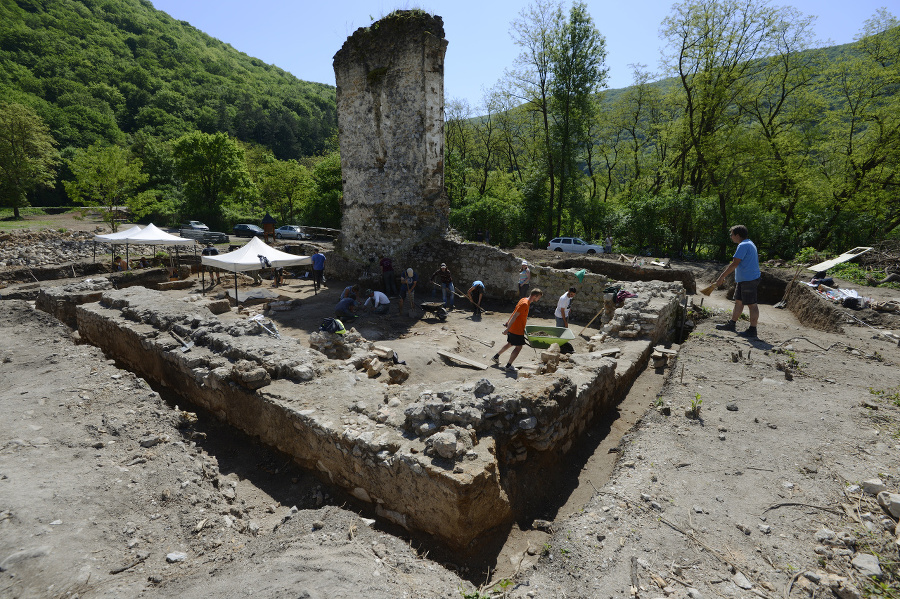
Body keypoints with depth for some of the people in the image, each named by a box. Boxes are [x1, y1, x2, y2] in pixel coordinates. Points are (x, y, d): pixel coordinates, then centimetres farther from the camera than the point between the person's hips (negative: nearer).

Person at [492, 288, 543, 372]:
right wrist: (508, 328, -24)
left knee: (510, 344, 24)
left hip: (512, 327, 10)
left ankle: (496, 356, 33)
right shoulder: (525, 304, -22)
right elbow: (515, 316, -25)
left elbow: (515, 312, 17)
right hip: (517, 330, -10)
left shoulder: (524, 300, 9)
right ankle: (508, 365, 7)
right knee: (518, 347, 1)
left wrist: (508, 322, 23)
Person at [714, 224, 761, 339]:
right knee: (738, 302, 17)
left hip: (749, 280, -11)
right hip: (743, 280, 11)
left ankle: (752, 331, 1)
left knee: (751, 304, -4)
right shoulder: (749, 244, 18)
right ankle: (732, 324, 26)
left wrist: (721, 277, -16)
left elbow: (734, 264, -21)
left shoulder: (743, 245, -17)